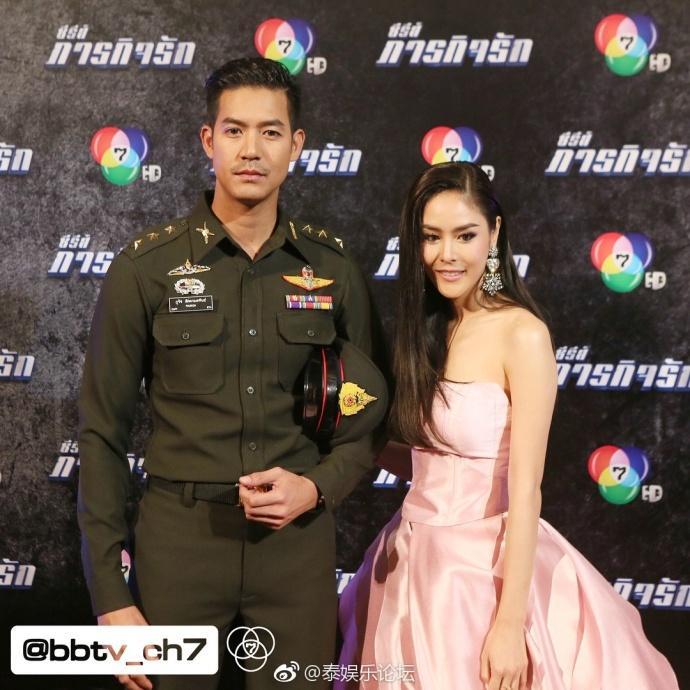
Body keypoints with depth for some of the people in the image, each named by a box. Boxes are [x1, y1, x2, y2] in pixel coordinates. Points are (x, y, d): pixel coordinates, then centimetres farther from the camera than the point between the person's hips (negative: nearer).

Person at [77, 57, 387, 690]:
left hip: (299, 540, 2)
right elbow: (103, 433, -2)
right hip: (180, 537, -1)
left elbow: (368, 414, 10)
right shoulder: (146, 268, -4)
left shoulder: (333, 269, 2)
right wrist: (111, 598, -5)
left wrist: (316, 488, -10)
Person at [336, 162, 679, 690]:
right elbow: (424, 454, 8)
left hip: (489, 568, -6)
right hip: (415, 566, 6)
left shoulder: (522, 334, -16)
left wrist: (510, 625, -19)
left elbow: (526, 490, -18)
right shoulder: (423, 328, 4)